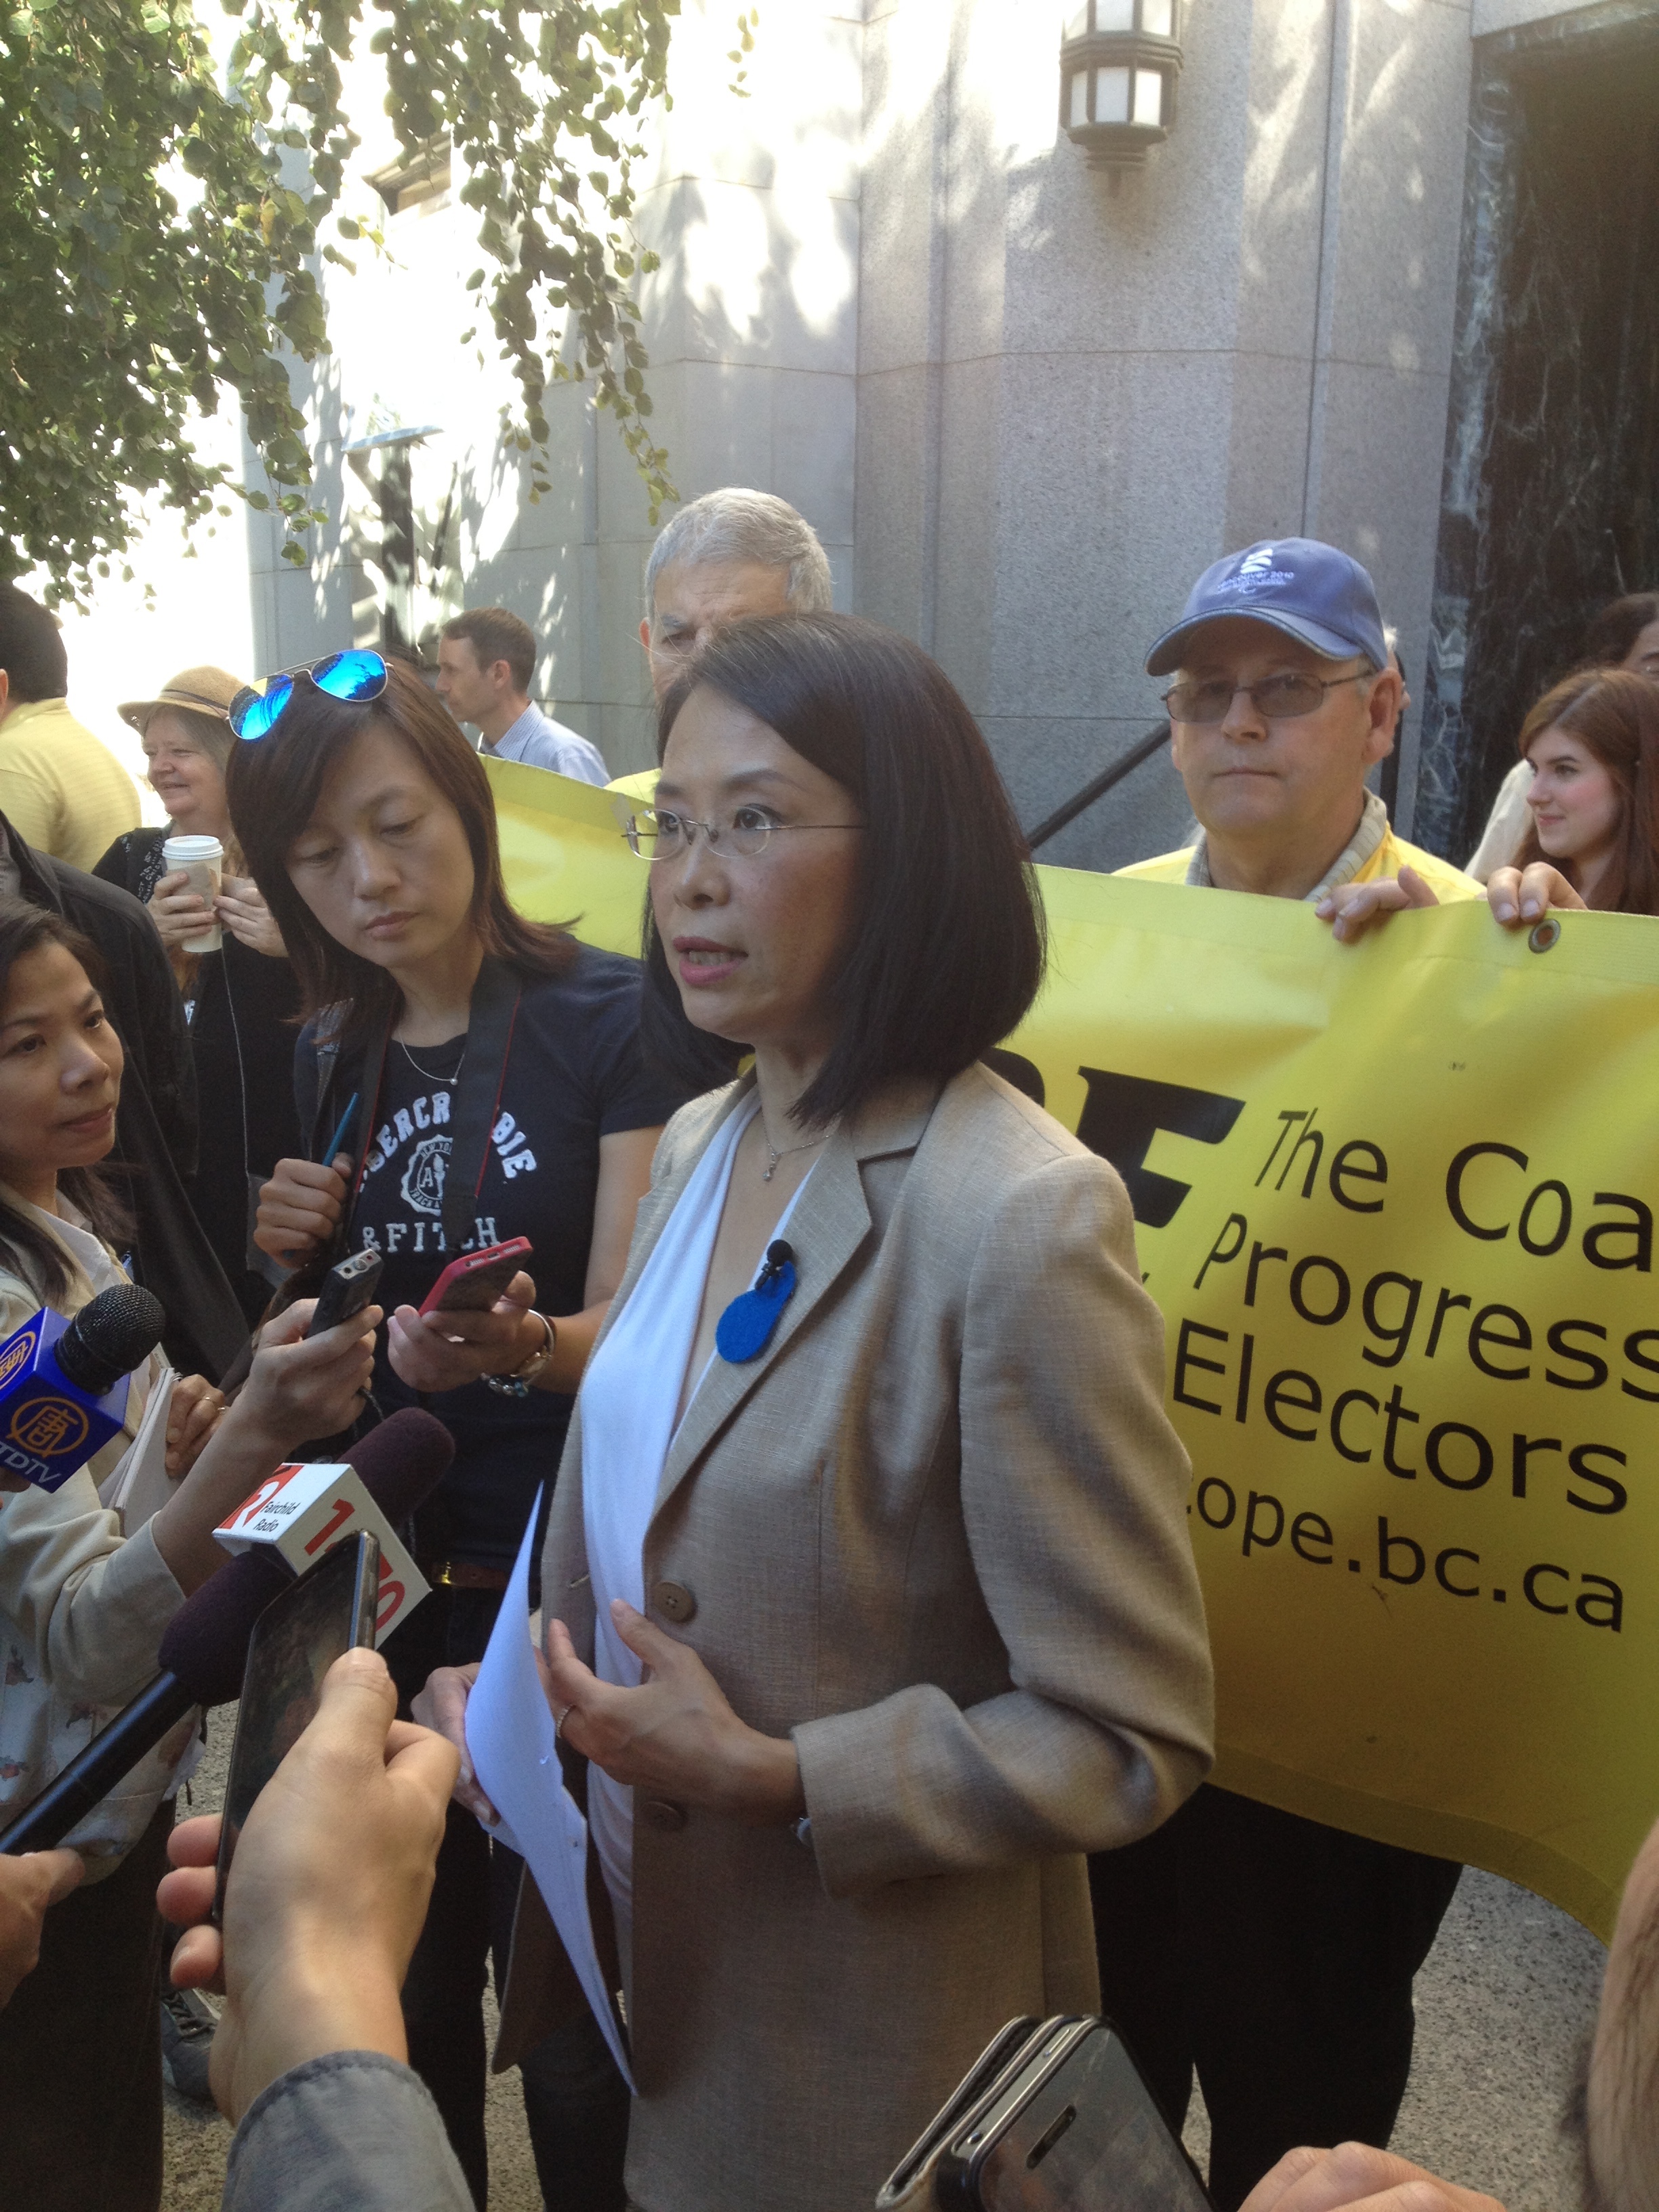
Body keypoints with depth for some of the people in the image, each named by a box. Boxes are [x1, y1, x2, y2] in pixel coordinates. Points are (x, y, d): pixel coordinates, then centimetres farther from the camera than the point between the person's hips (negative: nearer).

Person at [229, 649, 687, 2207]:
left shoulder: (610, 1022, -10)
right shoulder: (331, 1059, 7)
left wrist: (524, 1345, -35)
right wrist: (295, 1257, -6)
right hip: (376, 1588, 6)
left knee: (572, 2034, 6)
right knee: (404, 1993, 20)